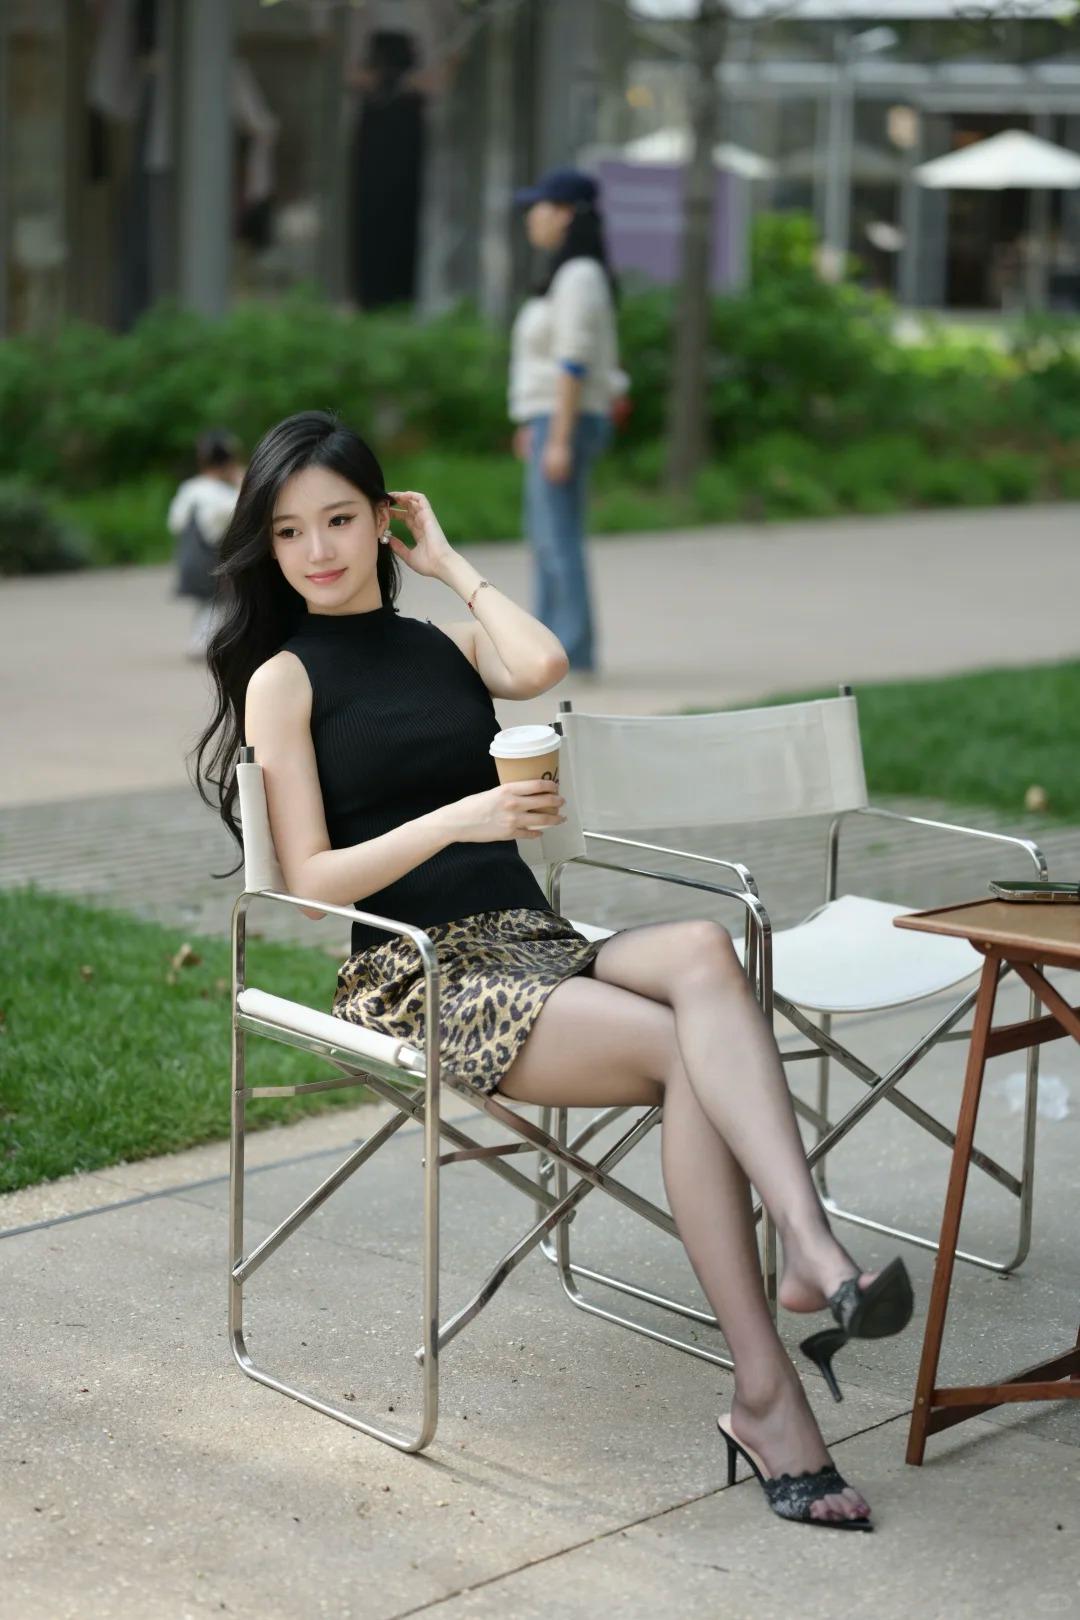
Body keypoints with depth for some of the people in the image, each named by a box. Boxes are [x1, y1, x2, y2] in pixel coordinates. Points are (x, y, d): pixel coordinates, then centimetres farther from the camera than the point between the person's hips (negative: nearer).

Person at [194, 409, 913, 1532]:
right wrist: (457, 820, -16)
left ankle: (813, 1258, -47)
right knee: (693, 1053, -27)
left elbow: (542, 666, -6)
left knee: (703, 953, -31)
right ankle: (766, 1392, -30)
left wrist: (450, 564, 8)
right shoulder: (284, 679, 6)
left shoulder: (451, 643, 20)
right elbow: (311, 880, -4)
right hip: (413, 973, -4)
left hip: (532, 941, 4)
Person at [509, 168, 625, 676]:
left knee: (558, 538, -10)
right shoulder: (566, 274, 16)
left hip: (567, 422, -11)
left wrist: (560, 439, -22)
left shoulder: (579, 277, -15)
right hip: (552, 421, 11)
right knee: (545, 535, 15)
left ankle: (574, 653, -8)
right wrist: (533, 423, 24)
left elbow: (574, 363, -20)